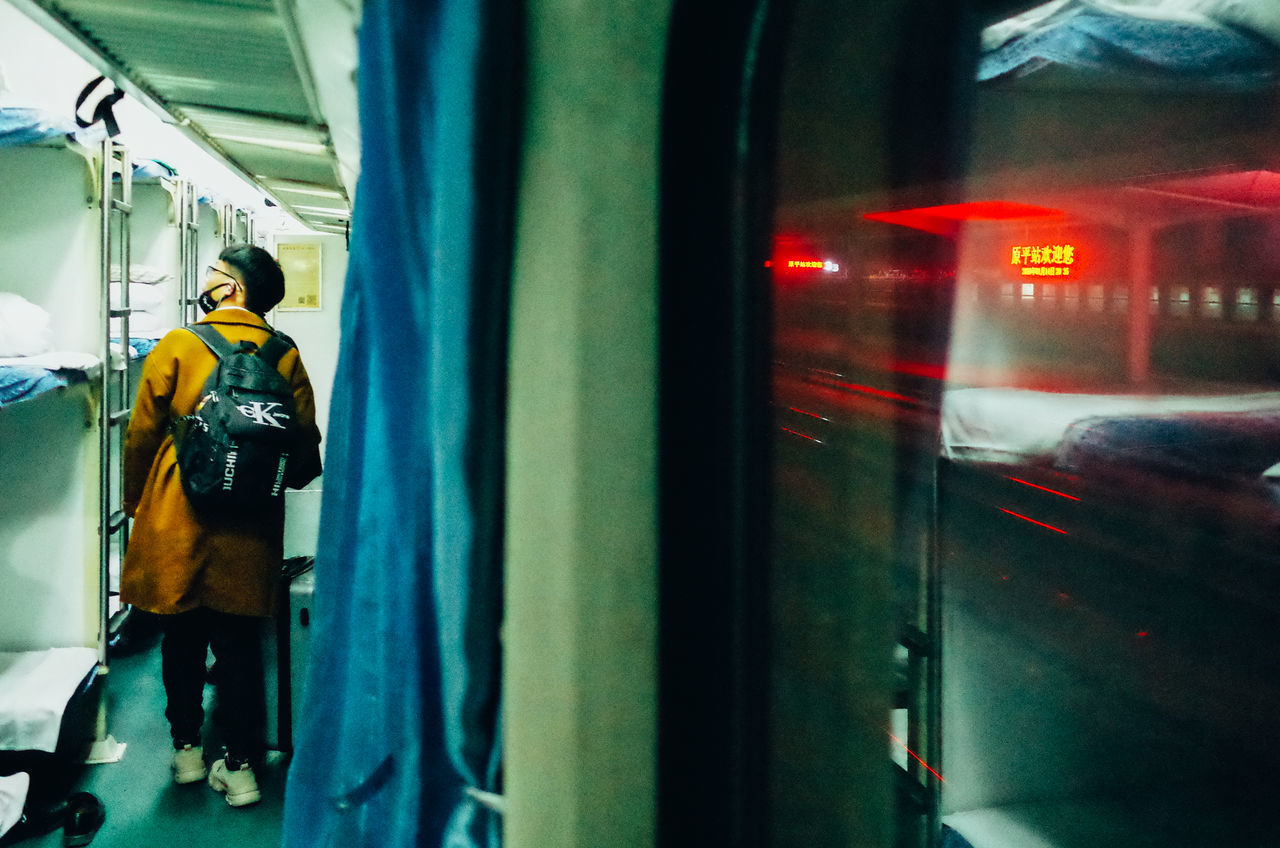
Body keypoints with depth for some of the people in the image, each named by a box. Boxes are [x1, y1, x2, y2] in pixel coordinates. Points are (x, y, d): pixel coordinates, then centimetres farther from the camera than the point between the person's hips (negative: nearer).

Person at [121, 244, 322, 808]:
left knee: (181, 636, 15)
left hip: (177, 519, -1)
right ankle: (239, 765, 12)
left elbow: (142, 434, 0)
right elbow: (306, 447, 3)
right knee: (239, 640, 8)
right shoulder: (284, 355, -1)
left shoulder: (176, 346, -5)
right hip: (250, 529, 1)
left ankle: (186, 748, 27)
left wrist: (136, 502, 15)